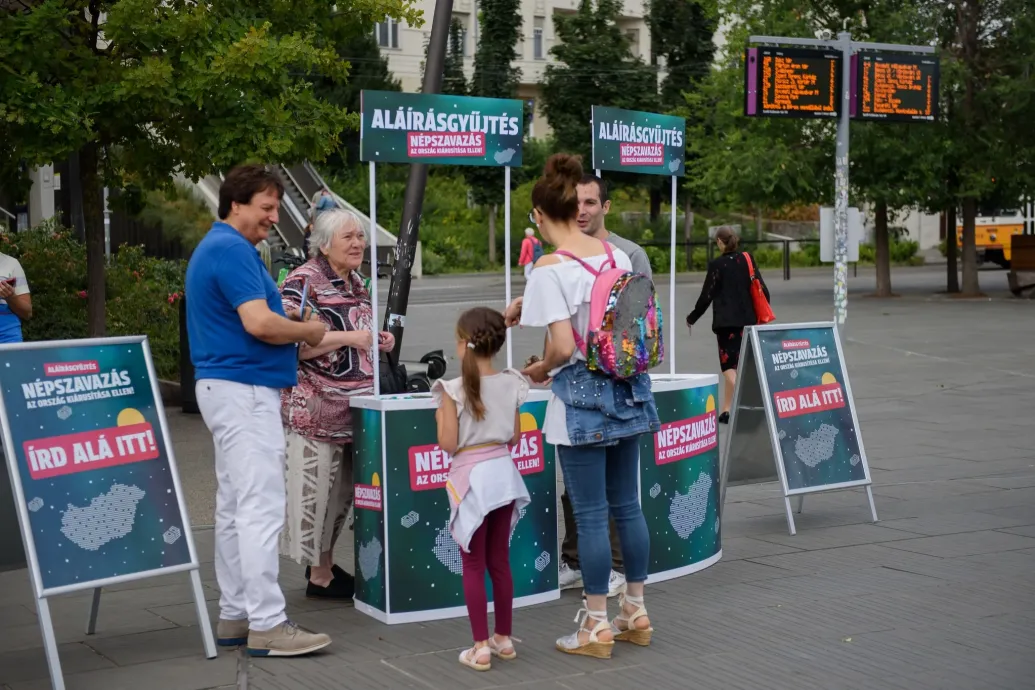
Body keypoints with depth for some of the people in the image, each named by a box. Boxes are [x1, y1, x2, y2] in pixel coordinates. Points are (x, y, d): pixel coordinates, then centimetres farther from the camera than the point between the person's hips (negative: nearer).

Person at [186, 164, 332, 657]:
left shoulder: (216, 247, 19)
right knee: (261, 507, -11)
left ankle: (235, 615, 17)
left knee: (234, 507, 12)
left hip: (226, 387, 11)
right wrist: (310, 332, -7)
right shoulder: (232, 250, -15)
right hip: (244, 389, -11)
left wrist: (286, 317, 12)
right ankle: (266, 625, -10)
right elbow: (258, 323, -23)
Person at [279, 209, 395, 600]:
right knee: (316, 487, -4)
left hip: (356, 405, 9)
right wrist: (349, 337, -20)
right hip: (316, 406, -9)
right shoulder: (303, 281, -10)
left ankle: (323, 563, 26)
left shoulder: (357, 283, 17)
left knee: (343, 490, 13)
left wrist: (378, 342, 11)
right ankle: (319, 575, 5)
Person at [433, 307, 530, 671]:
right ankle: (503, 639, 24)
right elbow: (515, 437, 6)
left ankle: (481, 647, 5)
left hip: (471, 478, -5)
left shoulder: (454, 389, -14)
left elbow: (448, 444, -12)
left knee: (473, 565, 3)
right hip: (503, 473, 5)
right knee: (500, 561, 15)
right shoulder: (510, 384, -1)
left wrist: (441, 416, 4)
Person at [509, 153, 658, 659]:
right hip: (625, 391, 6)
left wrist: (540, 370, 0)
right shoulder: (617, 255, 5)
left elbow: (562, 346, -20)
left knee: (590, 515, 1)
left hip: (581, 399, -6)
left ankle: (597, 627, 10)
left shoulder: (549, 268, -14)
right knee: (627, 506, 14)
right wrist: (527, 303, 26)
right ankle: (635, 613, 24)